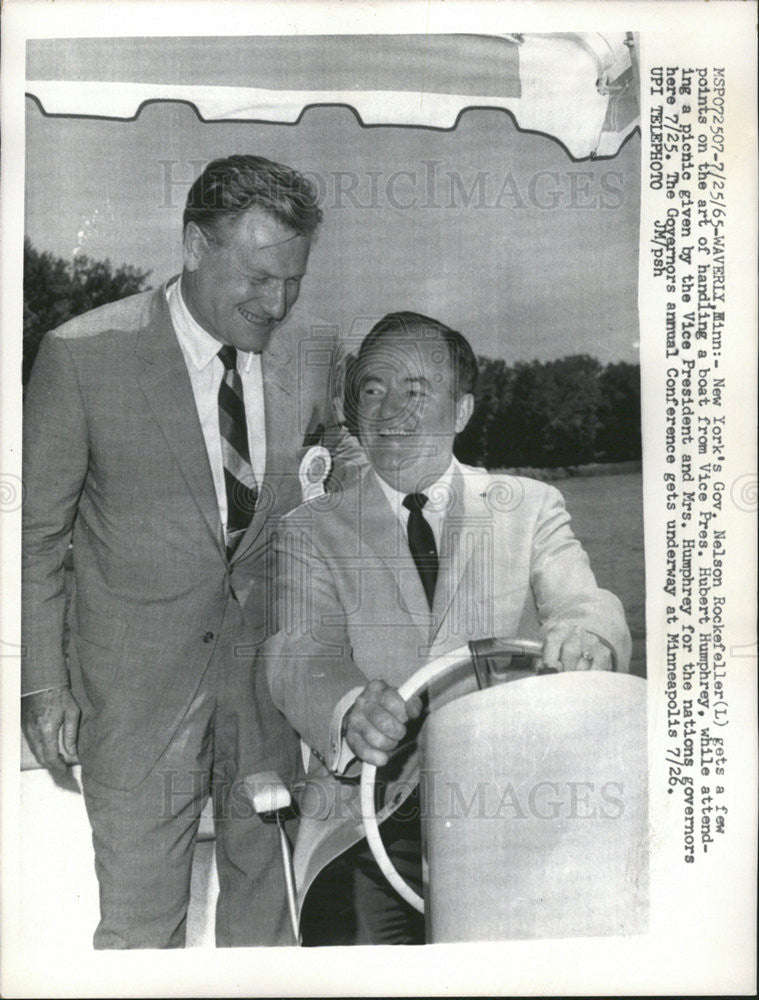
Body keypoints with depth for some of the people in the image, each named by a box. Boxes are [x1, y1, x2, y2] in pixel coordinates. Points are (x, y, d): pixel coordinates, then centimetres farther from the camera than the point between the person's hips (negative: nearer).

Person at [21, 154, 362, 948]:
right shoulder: (83, 354, -12)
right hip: (138, 685, -3)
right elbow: (34, 536, -4)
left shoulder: (313, 353, -2)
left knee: (266, 904, 18)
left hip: (269, 673, 3)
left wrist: (348, 464, -5)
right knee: (139, 926, 9)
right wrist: (43, 686, -4)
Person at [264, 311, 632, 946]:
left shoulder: (530, 508, 11)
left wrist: (585, 635, -29)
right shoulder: (310, 531, 9)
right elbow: (301, 655, -5)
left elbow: (586, 604, -3)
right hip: (370, 815, 0)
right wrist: (350, 714, -28)